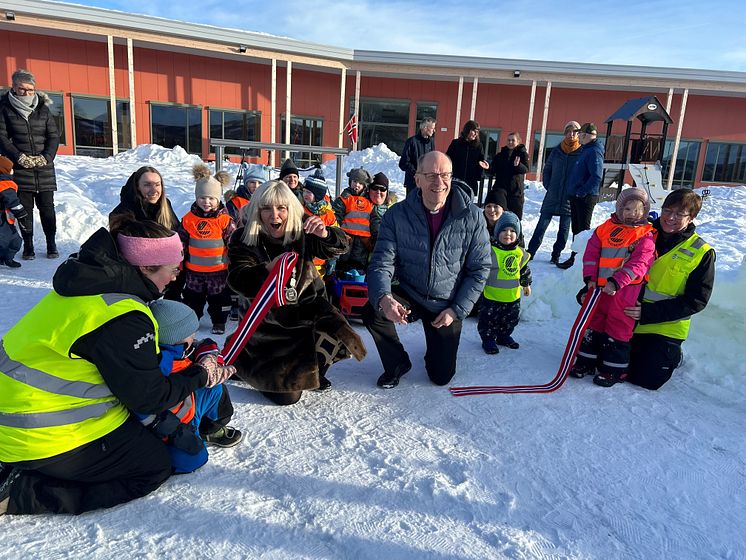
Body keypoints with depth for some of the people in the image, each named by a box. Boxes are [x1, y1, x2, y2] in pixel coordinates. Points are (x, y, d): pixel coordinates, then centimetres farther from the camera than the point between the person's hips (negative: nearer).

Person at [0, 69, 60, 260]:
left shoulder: (43, 108, 8)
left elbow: (54, 136, 7)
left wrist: (46, 157, -6)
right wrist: (20, 158, -12)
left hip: (44, 167, 1)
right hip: (20, 168, -1)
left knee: (47, 207, 3)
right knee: (25, 209, 2)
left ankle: (51, 244, 12)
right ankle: (28, 246, 11)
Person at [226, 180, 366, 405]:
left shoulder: (302, 229, -4)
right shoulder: (243, 239, -10)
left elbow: (339, 246, -13)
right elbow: (237, 280, -20)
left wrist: (325, 235, -36)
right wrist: (267, 269, -40)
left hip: (308, 307, 3)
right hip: (269, 322, -3)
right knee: (287, 396, -4)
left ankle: (314, 373, 13)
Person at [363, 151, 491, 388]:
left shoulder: (471, 217, -14)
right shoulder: (397, 215, -15)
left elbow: (480, 268, -7)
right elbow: (382, 262, -19)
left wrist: (457, 310, -13)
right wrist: (383, 298, -40)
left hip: (447, 305, 0)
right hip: (409, 295, 0)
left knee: (441, 376, 4)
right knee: (372, 311, -30)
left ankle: (436, 349, 43)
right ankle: (397, 363, 0)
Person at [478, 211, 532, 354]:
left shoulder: (519, 253, 2)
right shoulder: (490, 250, -17)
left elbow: (524, 269, 17)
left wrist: (526, 284, 25)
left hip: (512, 296, 5)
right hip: (491, 296, -5)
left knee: (510, 319, 19)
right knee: (489, 320, 5)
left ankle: (504, 336, 40)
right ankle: (488, 339, 24)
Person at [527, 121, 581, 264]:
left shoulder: (582, 152, -3)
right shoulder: (557, 151, 4)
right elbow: (547, 170, 14)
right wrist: (548, 186, 5)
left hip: (570, 199, -1)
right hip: (552, 197, 2)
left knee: (564, 229, 6)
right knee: (542, 225, 2)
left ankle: (556, 255, 16)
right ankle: (530, 252, 7)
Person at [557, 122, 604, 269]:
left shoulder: (594, 151, -15)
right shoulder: (585, 150, 15)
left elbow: (597, 177, -25)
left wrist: (582, 192, -21)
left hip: (585, 197, -10)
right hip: (576, 196, 10)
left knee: (583, 229, -5)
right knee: (576, 229, 16)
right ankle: (574, 257, 25)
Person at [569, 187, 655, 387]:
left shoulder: (645, 236, -5)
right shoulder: (605, 228, 7)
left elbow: (638, 264, -15)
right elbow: (591, 254, 6)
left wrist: (616, 282, -24)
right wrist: (590, 278, -5)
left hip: (625, 290, -4)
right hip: (600, 288, 4)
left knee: (618, 329, 4)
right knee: (593, 324, 12)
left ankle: (614, 369, 15)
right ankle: (586, 361, 25)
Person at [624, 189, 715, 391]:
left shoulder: (701, 253, -11)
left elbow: (696, 301, -14)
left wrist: (648, 313, -24)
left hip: (665, 328, -3)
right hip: (629, 321, 3)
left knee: (644, 379, -1)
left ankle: (673, 357, 28)